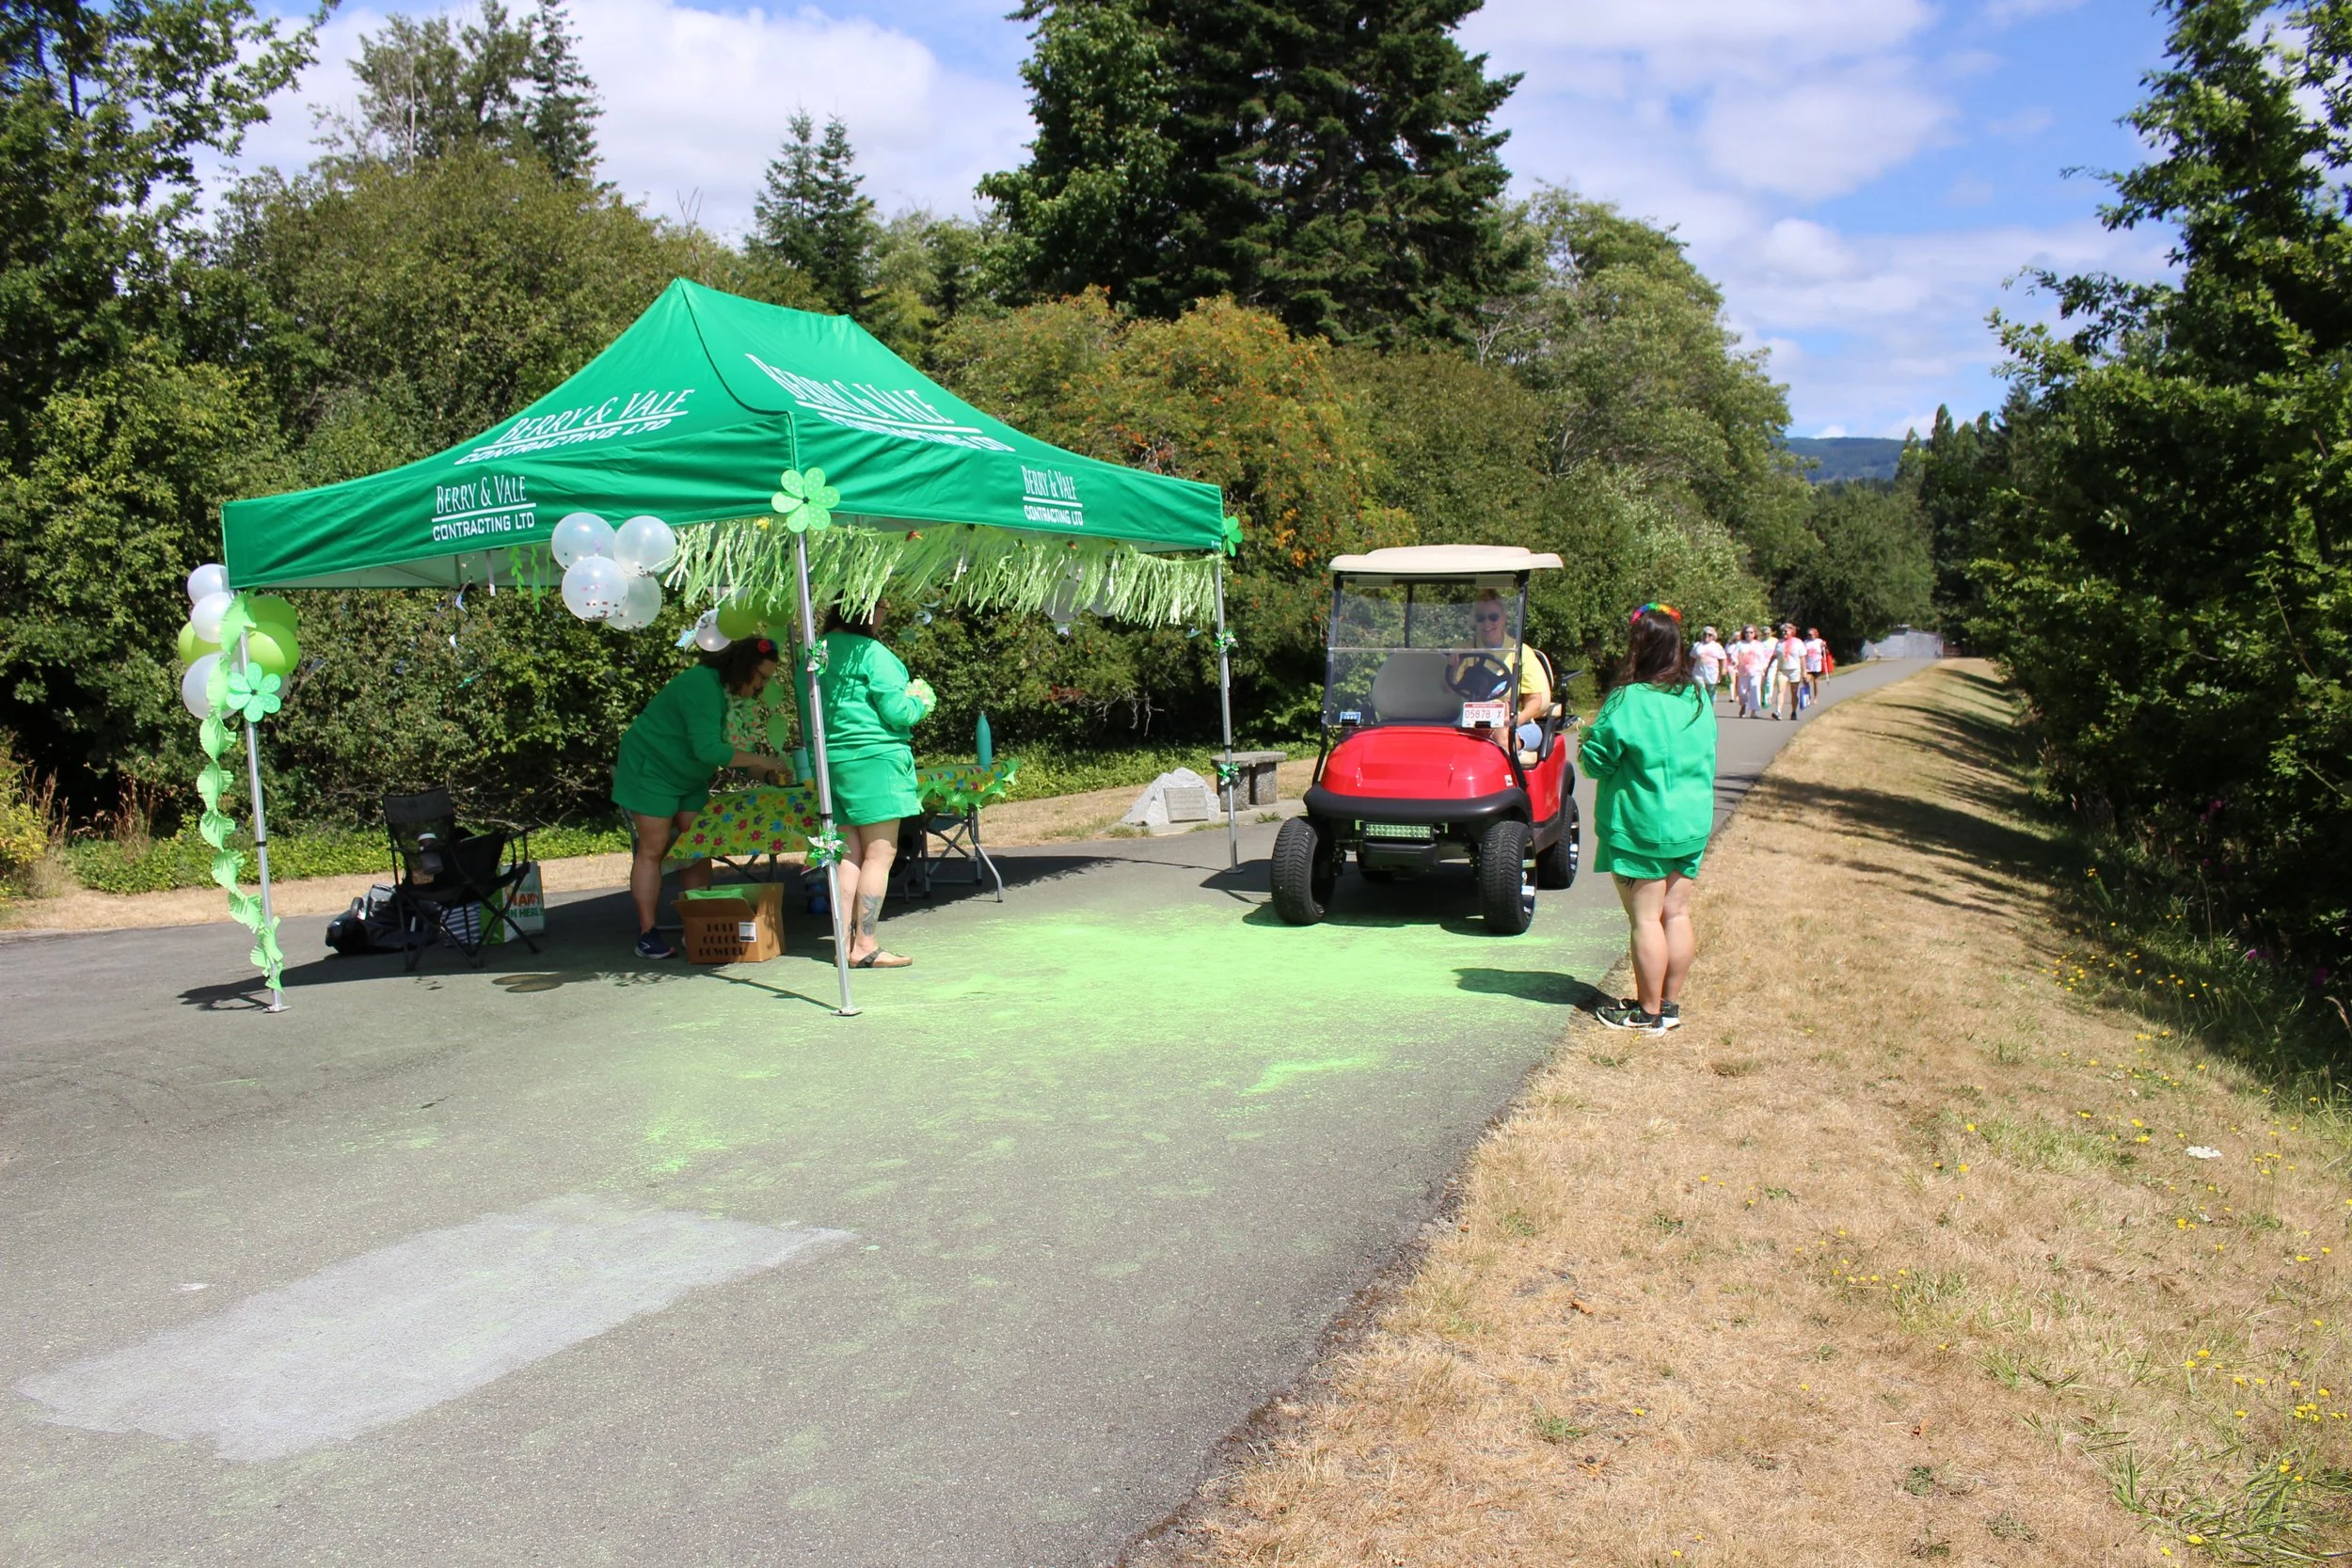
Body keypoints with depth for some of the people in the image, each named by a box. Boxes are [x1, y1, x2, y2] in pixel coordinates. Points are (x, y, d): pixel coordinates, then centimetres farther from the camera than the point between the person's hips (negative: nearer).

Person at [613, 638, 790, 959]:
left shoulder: (720, 688, 5)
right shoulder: (701, 687, -27)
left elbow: (715, 746, 8)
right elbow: (708, 749, -34)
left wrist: (758, 768, -2)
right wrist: (759, 761, -26)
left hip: (688, 777, 9)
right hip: (651, 769, -9)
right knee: (653, 849, -7)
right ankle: (647, 935, -3)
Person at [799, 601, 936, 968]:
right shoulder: (870, 652, -12)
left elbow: (807, 718, 15)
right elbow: (897, 711, -14)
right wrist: (920, 702, 7)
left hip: (831, 760, 8)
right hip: (873, 759, -8)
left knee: (850, 854, 11)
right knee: (880, 853, -2)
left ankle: (847, 942, 12)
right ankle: (866, 945, -2)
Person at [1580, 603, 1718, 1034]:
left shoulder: (1627, 702, -16)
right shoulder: (1699, 700, 7)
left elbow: (1595, 759, -13)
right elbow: (1707, 761, 17)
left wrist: (1590, 737, 7)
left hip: (1641, 828, -7)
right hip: (1692, 824, 7)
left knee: (1646, 919, 0)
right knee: (1676, 914, 11)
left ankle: (1649, 1012, 6)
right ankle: (1670, 1004, 20)